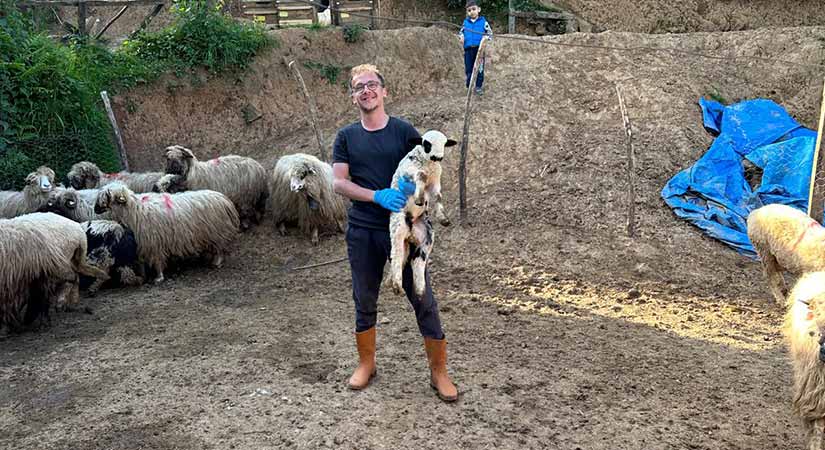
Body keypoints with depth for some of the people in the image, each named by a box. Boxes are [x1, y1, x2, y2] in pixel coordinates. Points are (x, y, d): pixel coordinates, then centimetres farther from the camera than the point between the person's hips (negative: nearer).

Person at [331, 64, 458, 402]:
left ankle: (439, 372, 12)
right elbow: (338, 182, -4)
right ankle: (366, 364, 32)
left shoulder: (404, 132, 1)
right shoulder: (346, 137, 6)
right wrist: (378, 195, -19)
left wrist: (410, 183, -24)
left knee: (423, 299, 0)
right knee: (365, 302, 13)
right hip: (362, 232, 2)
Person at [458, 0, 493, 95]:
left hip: (479, 49, -2)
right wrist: (461, 37, -3)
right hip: (468, 49, 2)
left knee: (480, 68, 3)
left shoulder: (483, 22, -1)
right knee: (468, 68, 10)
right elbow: (461, 32, 19)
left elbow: (490, 32, 3)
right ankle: (469, 85, 24)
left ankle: (478, 86, 15)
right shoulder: (465, 22, 8)